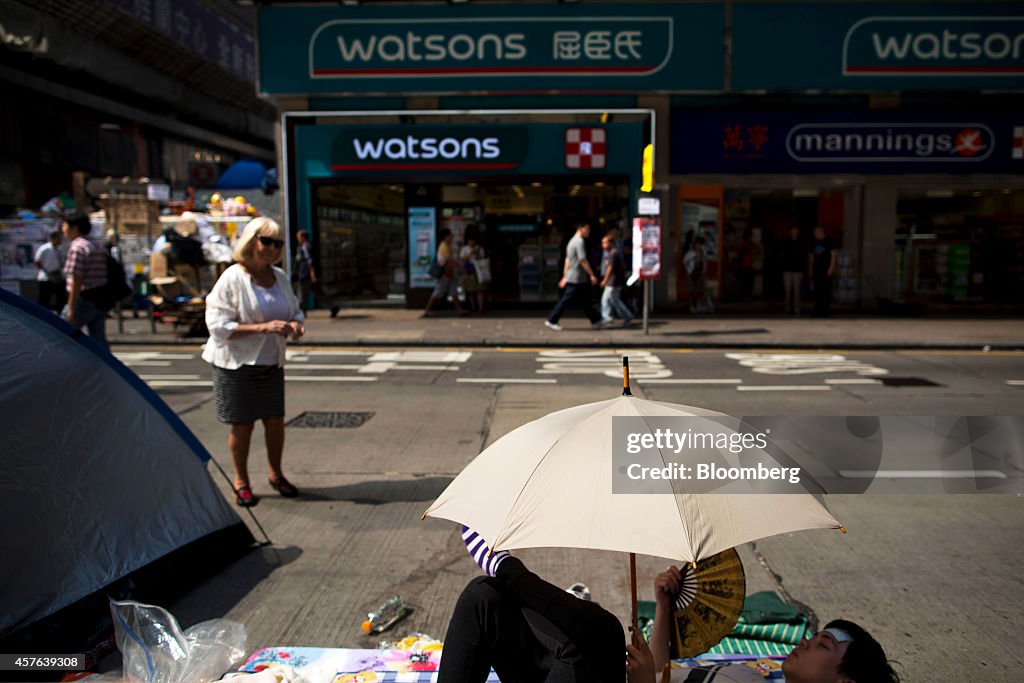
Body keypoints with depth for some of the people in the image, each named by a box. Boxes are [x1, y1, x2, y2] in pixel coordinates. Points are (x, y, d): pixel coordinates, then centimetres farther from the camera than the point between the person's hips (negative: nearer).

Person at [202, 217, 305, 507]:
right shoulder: (232, 278, -13)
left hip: (272, 363, 5)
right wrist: (263, 327, -26)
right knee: (242, 425, 4)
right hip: (237, 364, -5)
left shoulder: (280, 277, 6)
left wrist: (295, 324, -8)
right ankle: (241, 481, 24)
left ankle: (275, 474, 30)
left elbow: (295, 310, 17)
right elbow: (218, 325, -17)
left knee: (275, 421, 9)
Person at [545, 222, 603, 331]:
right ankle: (551, 321, -2)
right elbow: (583, 260, -19)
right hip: (576, 279, -10)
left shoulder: (573, 241, 18)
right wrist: (592, 275, -16)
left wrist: (565, 277, 20)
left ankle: (596, 321, 16)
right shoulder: (580, 241, -14)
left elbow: (567, 261, 19)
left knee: (585, 301, 11)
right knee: (565, 300, -6)